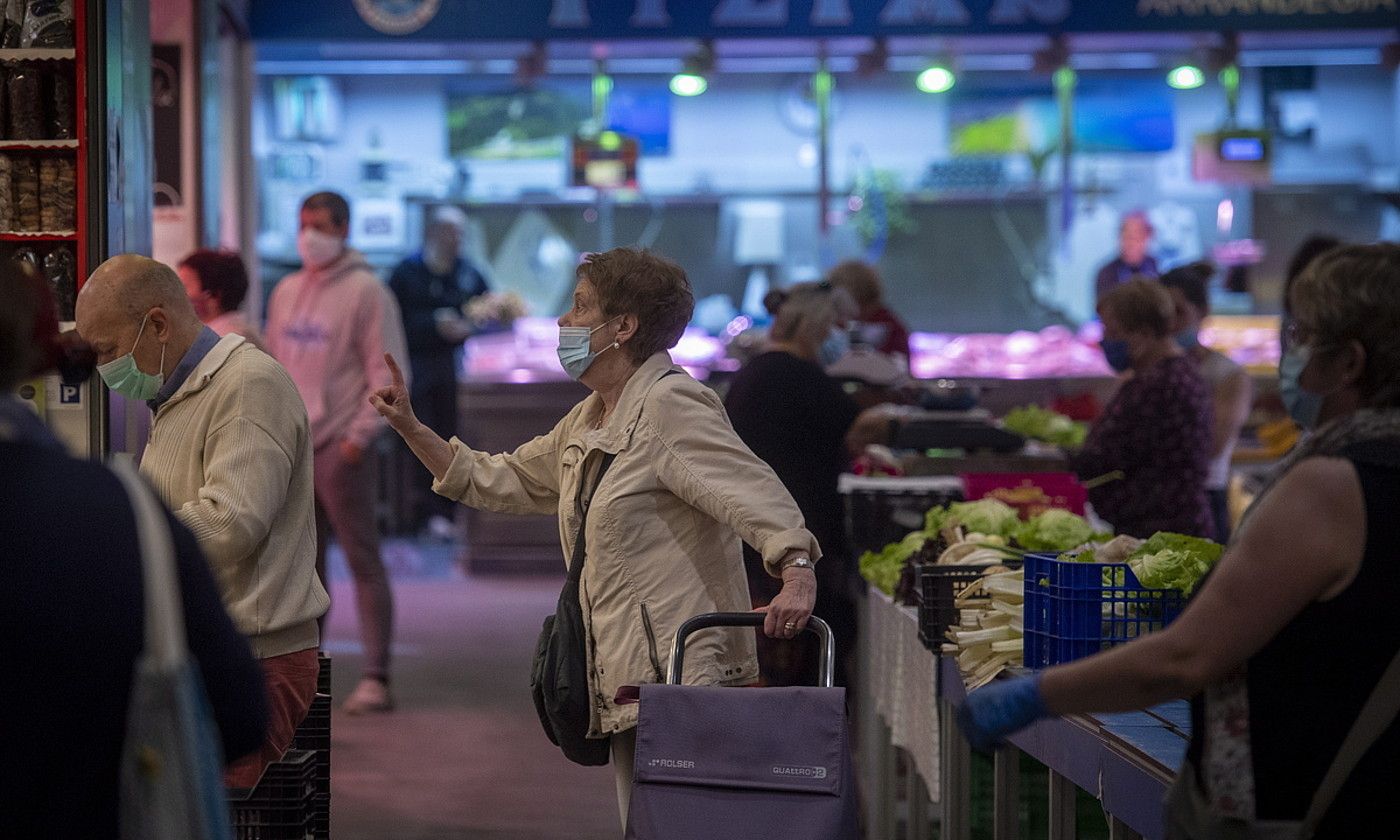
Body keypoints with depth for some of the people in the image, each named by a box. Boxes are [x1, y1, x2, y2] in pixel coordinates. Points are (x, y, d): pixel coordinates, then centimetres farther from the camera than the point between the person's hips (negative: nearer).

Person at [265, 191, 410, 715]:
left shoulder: (365, 292, -6)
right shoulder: (286, 293, 15)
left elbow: (384, 372, -9)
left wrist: (360, 435, -16)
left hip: (340, 447, -7)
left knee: (363, 561, -5)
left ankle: (376, 679, -4)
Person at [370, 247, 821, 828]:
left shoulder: (672, 405, -10)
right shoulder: (587, 423, 19)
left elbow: (752, 490, -22)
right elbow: (497, 481, 29)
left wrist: (797, 573, -38)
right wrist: (410, 428, 22)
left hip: (684, 677, -10)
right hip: (627, 685, 10)